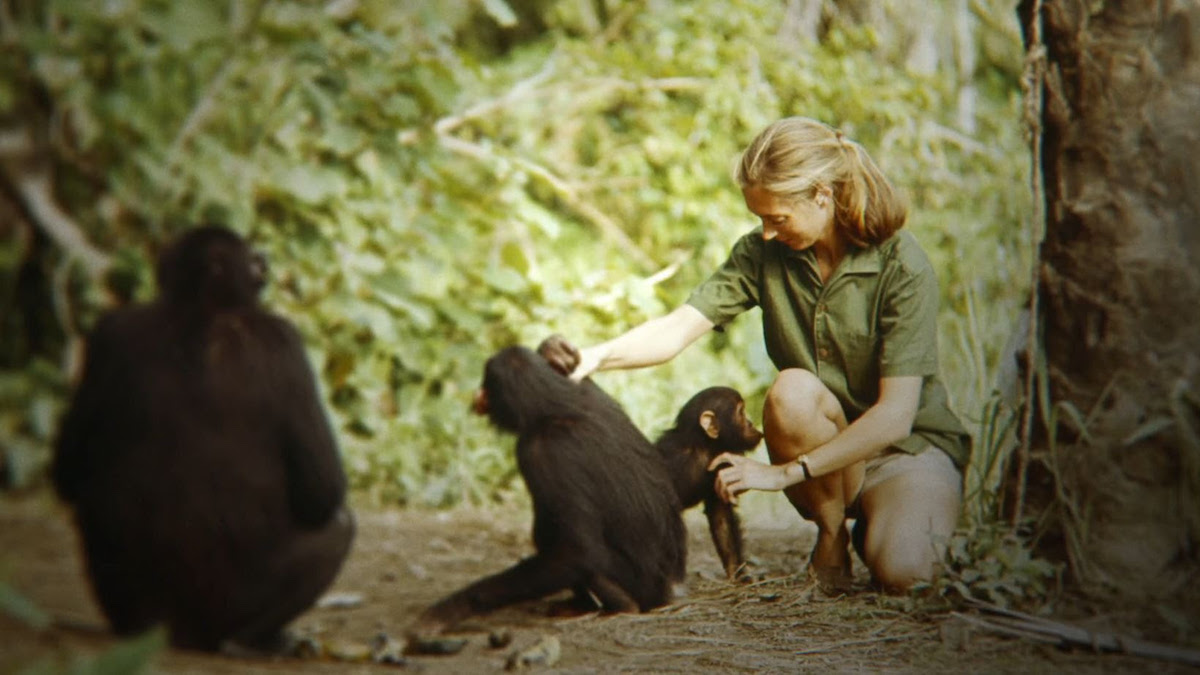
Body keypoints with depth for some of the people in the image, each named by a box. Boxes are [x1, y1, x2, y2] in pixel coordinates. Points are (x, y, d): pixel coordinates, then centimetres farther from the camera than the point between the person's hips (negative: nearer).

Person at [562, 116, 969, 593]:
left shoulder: (902, 266, -20)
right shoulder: (763, 254, -6)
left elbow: (895, 415, -25)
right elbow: (678, 330, -15)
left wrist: (784, 473, -27)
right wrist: (598, 356, -36)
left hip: (911, 446, -4)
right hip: (825, 453, 4)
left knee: (900, 573, -33)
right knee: (793, 390, -32)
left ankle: (876, 527, 4)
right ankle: (832, 534, -7)